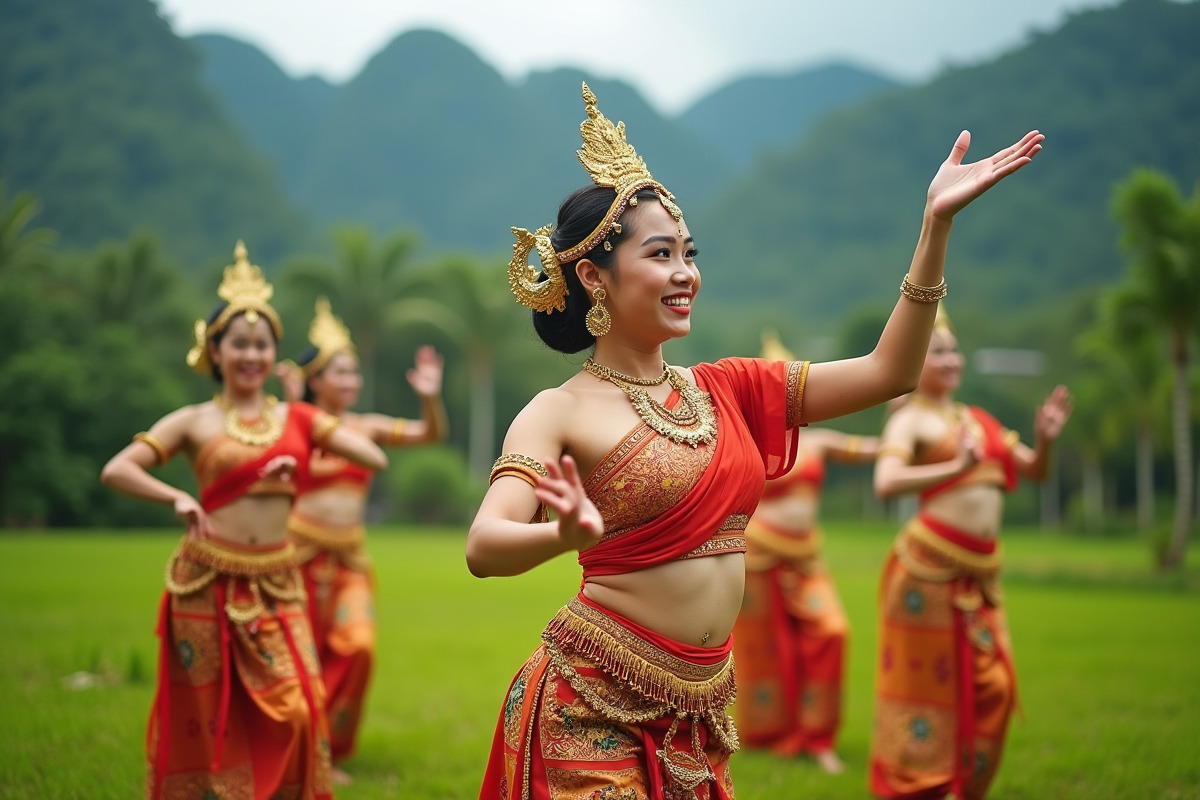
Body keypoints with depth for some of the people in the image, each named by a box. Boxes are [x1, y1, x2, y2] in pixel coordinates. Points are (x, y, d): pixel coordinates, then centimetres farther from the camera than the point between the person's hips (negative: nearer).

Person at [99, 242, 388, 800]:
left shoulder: (296, 418, 9)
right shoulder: (194, 422, 3)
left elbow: (375, 458, 1)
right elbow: (116, 471, -6)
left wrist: (303, 463, -9)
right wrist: (177, 498, -19)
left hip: (277, 585, 2)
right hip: (208, 583, -2)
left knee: (297, 708, -9)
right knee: (209, 717, 6)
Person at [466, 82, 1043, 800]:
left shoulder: (729, 390, 9)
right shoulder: (560, 414, -8)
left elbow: (888, 372, 4)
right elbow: (483, 548, -22)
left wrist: (938, 222, -2)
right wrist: (567, 535, -45)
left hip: (698, 709, 6)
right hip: (594, 707, -5)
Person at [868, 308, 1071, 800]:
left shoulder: (977, 420, 18)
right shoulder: (910, 419, -4)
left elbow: (1035, 471, 21)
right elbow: (885, 483, -20)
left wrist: (1045, 438, 1)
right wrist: (954, 468, -19)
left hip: (980, 571, 7)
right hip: (929, 565, -7)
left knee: (990, 686, 7)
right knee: (923, 680, 0)